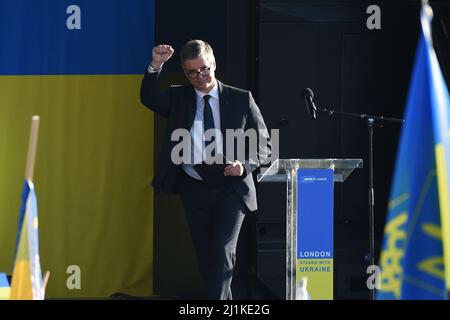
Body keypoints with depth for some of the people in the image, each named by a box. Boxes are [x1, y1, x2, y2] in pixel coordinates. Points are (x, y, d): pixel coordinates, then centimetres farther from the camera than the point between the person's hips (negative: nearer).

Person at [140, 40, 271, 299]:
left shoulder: (241, 99, 2)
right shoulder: (178, 98, 7)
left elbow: (263, 144, 4)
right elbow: (150, 98, -12)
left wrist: (245, 165, -15)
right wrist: (156, 66, -28)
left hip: (231, 188, -3)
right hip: (194, 188, 3)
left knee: (223, 252, -16)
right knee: (205, 256, 10)